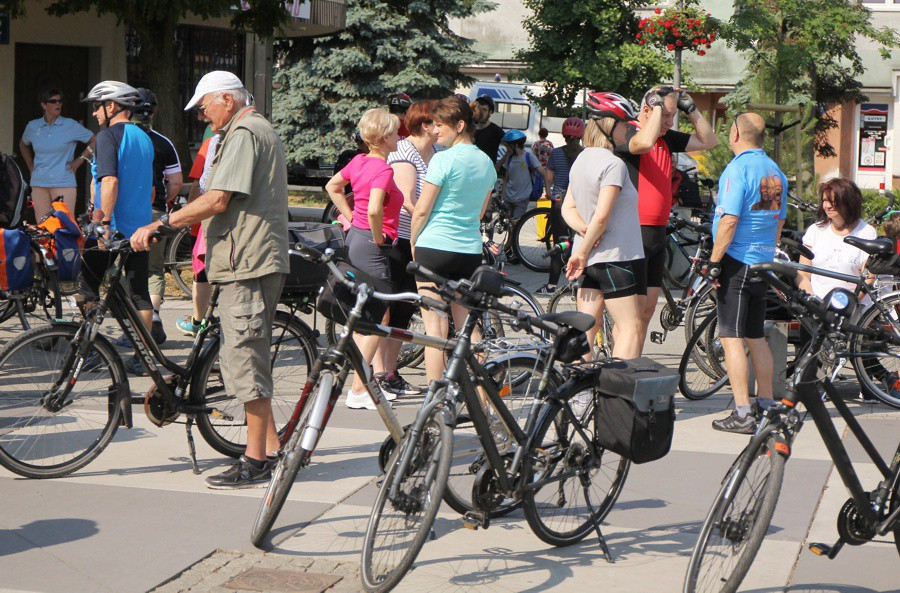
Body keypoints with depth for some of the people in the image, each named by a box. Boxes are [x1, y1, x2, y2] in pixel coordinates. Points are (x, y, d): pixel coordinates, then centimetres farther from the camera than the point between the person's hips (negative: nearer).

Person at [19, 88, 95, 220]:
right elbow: (23, 145, 30)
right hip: (39, 184, 3)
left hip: (63, 183, -3)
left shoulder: (70, 125, 0)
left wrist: (80, 160, 0)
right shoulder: (32, 126, 10)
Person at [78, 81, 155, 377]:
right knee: (139, 292, 6)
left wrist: (104, 221, -21)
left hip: (110, 229, -7)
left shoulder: (108, 136, -10)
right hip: (139, 227, 7)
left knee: (87, 285, 7)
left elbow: (110, 181, -22)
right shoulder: (145, 138, 14)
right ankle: (141, 356, 6)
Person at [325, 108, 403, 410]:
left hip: (355, 237, 9)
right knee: (379, 318, -3)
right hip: (371, 245, -9)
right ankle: (358, 391, -4)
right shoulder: (383, 169, -20)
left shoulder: (359, 161, 7)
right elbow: (374, 209, -34)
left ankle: (366, 382, 25)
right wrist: (378, 237, -18)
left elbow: (332, 186, 21)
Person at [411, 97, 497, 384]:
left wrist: (413, 242, 5)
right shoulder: (487, 162, 10)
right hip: (471, 250, 6)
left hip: (434, 247, -6)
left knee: (435, 326, -3)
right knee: (467, 326, 12)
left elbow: (421, 210, -9)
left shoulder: (443, 159, -11)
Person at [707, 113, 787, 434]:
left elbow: (729, 221, -20)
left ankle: (742, 415, -7)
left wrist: (713, 262, -16)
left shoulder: (738, 169, -14)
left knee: (732, 338, -5)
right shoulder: (775, 171, 11)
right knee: (757, 337, 16)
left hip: (736, 261, -8)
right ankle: (767, 405, 21)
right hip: (763, 263, 8)